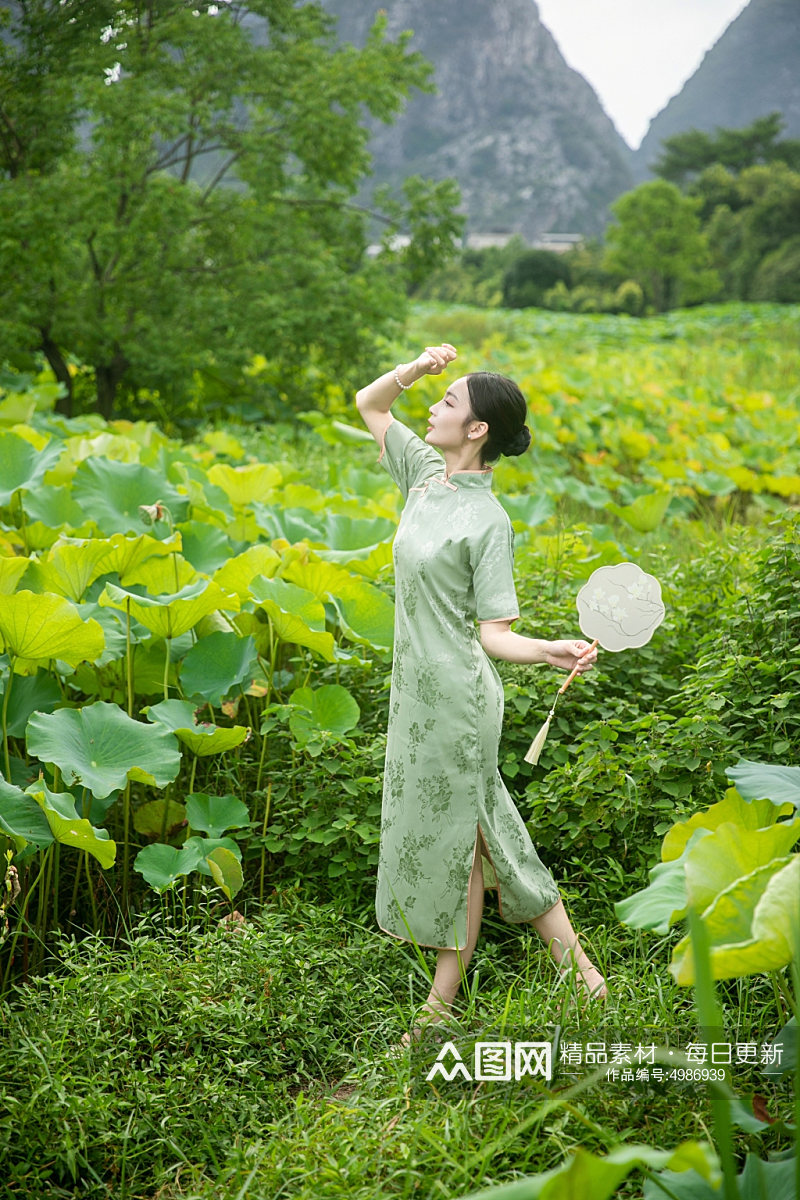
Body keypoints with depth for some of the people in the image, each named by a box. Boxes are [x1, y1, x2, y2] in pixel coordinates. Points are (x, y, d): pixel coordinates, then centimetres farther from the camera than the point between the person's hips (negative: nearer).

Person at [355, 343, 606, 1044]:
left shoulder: (488, 521, -15)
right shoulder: (425, 472, 5)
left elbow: (494, 633, -14)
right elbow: (370, 404, 17)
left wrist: (552, 650, -32)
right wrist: (418, 367, 1)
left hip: (456, 698, -8)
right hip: (419, 691, 8)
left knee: (454, 841, 5)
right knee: (481, 829, 15)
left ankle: (443, 1004, 20)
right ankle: (572, 959, 27)